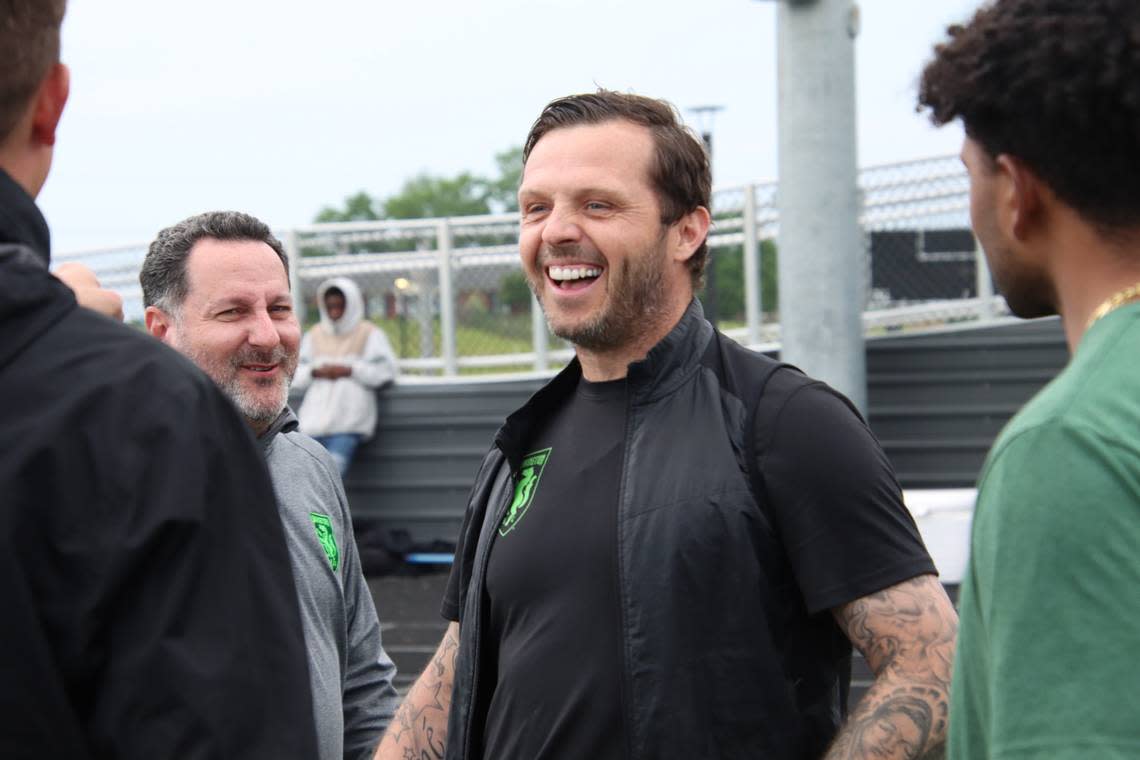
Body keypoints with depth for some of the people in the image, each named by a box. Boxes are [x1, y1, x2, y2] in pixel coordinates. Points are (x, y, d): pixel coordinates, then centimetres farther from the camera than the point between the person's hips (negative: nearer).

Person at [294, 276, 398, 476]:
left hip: (349, 421, -4)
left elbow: (386, 370, -1)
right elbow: (294, 375, 13)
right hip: (314, 420, 4)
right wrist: (316, 372, -6)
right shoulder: (313, 336, 19)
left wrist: (349, 371, -7)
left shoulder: (370, 334, 10)